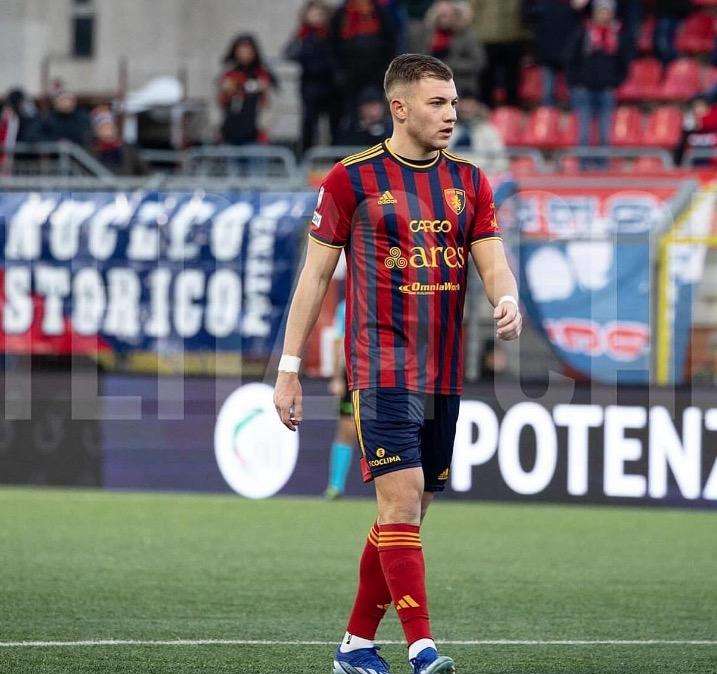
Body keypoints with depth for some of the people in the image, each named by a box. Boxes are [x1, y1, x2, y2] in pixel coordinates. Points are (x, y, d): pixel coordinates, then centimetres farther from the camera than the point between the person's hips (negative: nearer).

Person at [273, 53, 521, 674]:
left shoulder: (469, 182, 10)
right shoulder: (351, 179, -3)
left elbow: (493, 261, 5)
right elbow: (315, 274, 0)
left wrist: (507, 300, -20)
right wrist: (289, 368, -1)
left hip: (444, 374, 6)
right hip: (382, 368, -5)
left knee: (406, 515, 9)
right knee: (401, 501, -15)